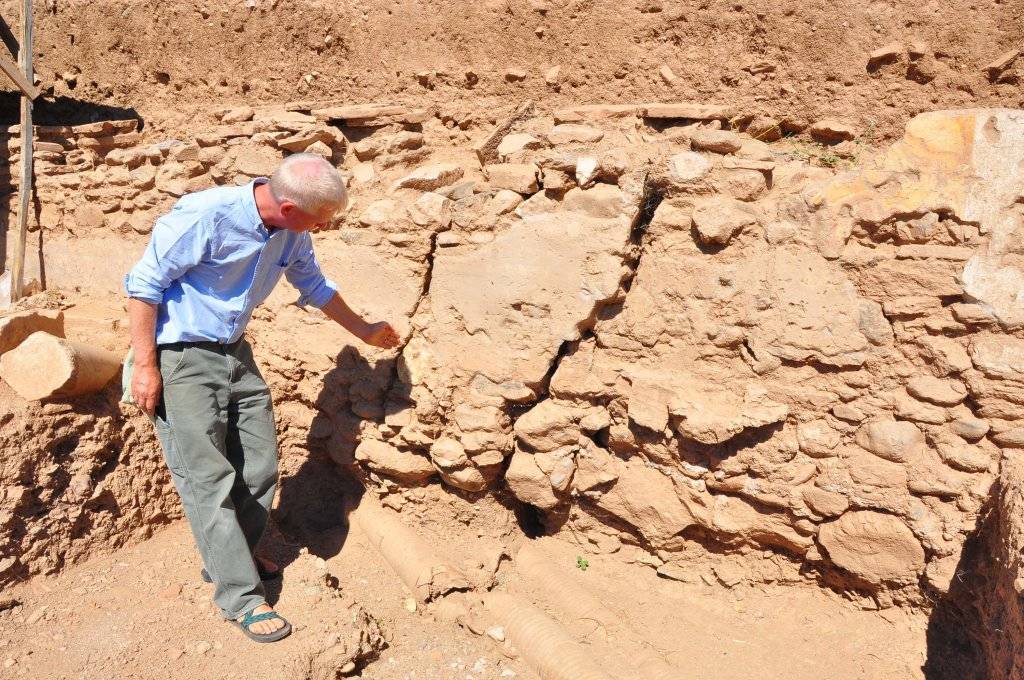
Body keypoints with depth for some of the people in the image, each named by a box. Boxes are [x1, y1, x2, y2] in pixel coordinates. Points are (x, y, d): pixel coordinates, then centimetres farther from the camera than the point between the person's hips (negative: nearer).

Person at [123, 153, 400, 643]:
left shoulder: (292, 235, -2)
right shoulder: (205, 215, -24)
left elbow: (314, 286, 17)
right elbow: (144, 284, -18)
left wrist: (364, 331, 25)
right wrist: (144, 365, -18)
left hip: (235, 354, 7)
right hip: (179, 358, -7)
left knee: (259, 466, 9)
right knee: (208, 478, -5)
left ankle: (230, 556, 32)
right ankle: (241, 596, 4)